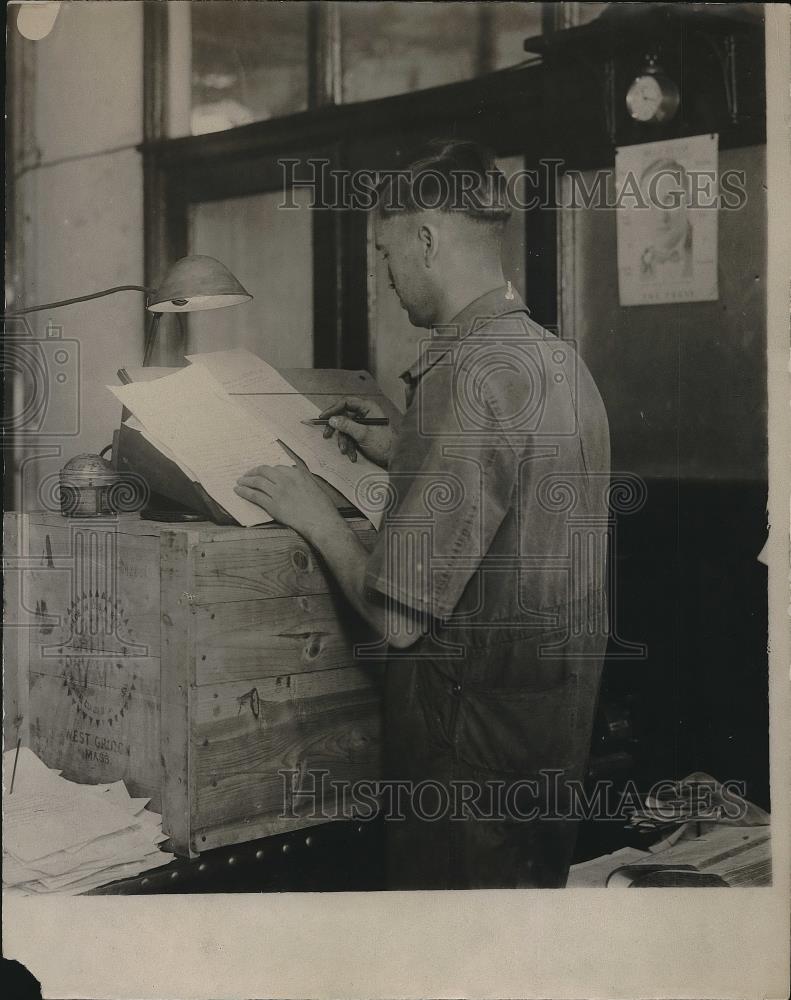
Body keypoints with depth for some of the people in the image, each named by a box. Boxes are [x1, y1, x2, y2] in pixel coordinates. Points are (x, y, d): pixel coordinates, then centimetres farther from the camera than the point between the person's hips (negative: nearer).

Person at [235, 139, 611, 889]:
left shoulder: (468, 373, -23)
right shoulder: (559, 359, 6)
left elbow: (399, 619, -24)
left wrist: (318, 520, -8)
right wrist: (402, 454, 17)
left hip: (475, 735, -9)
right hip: (562, 715, 9)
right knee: (535, 878, 21)